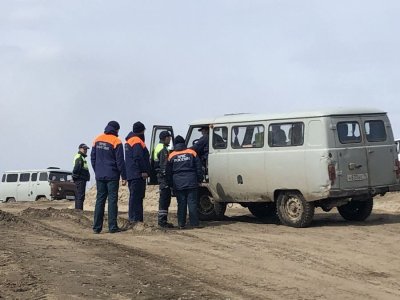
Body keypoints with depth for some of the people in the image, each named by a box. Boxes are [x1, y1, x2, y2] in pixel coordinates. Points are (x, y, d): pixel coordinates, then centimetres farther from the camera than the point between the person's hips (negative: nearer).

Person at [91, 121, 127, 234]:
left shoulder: (97, 140, 8)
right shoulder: (116, 142, -9)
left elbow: (93, 158, 13)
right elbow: (120, 161, -9)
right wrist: (124, 177, -5)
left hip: (99, 176, 5)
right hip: (112, 176, -5)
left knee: (100, 200, 8)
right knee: (112, 200, -1)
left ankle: (97, 227, 5)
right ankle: (112, 227, -4)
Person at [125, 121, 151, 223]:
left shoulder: (129, 140, 20)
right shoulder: (137, 141, -12)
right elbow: (138, 158, -21)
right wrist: (144, 171, -18)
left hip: (131, 174, 10)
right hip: (138, 174, -10)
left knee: (134, 196, 15)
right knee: (136, 196, -10)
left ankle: (133, 217, 19)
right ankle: (135, 218, -12)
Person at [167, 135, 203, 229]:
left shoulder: (171, 156, 6)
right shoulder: (192, 153, 4)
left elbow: (168, 172, 9)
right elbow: (198, 168, 5)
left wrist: (171, 184, 16)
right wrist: (199, 180, 11)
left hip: (178, 184, 1)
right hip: (191, 183, -1)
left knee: (181, 204, 4)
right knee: (192, 203, 0)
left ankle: (181, 224, 2)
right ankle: (194, 223, -2)